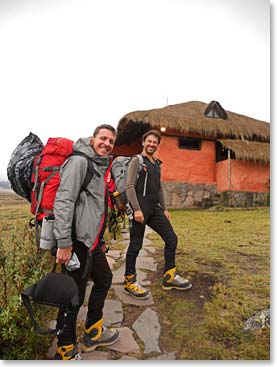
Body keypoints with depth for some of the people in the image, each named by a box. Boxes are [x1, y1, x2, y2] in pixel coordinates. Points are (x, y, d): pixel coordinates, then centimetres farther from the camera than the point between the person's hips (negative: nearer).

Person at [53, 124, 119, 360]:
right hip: (77, 241, -10)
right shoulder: (79, 162, -12)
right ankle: (66, 352, 25)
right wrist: (64, 242, -25)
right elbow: (63, 201, -21)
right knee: (74, 296, 2)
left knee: (104, 279, 22)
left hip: (92, 240, 10)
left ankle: (93, 334, 41)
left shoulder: (102, 167, 17)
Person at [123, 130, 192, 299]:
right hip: (141, 208, -7)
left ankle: (169, 277, 19)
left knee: (171, 238, 6)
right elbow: (130, 186, -11)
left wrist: (164, 208, 17)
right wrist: (136, 209, -19)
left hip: (155, 208, 8)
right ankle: (129, 282, 18)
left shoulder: (157, 164, 19)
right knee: (136, 245, 0)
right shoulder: (137, 160, -2)